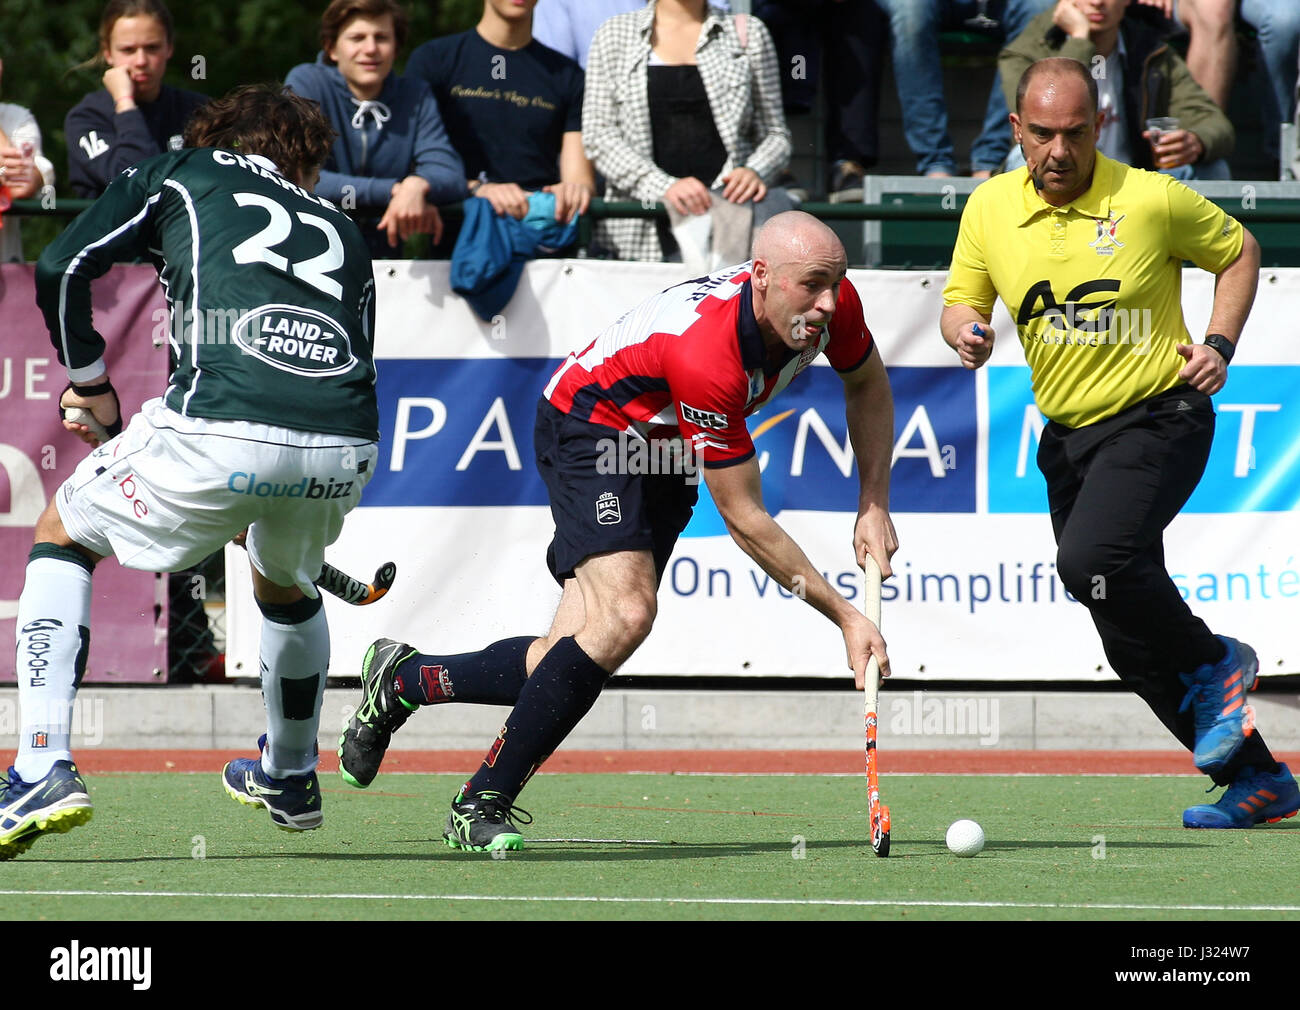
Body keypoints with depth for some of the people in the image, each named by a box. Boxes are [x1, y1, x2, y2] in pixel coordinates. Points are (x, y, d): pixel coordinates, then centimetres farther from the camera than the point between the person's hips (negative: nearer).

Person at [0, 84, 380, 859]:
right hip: (343, 451, 4)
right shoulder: (342, 231, 31)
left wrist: (90, 385, 28)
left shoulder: (179, 174, 23)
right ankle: (290, 780, 55)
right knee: (287, 584, 37)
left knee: (64, 534, 20)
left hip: (224, 427, -4)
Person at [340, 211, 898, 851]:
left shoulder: (833, 304, -18)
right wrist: (845, 617, -28)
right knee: (625, 612, -29)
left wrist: (874, 504, -2)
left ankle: (401, 680, 21)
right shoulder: (705, 354, -38)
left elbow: (868, 384, 8)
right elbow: (745, 519, -31)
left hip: (663, 453, 8)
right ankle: (480, 808, -19)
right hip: (590, 423, -8)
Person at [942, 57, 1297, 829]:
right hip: (1069, 438, 6)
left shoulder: (1153, 200, -10)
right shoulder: (991, 208, 0)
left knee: (1091, 560, -30)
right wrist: (965, 329, -15)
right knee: (1133, 644, 5)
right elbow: (961, 300, 8)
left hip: (1159, 417, -6)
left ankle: (1214, 665, -6)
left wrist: (1219, 344, -7)